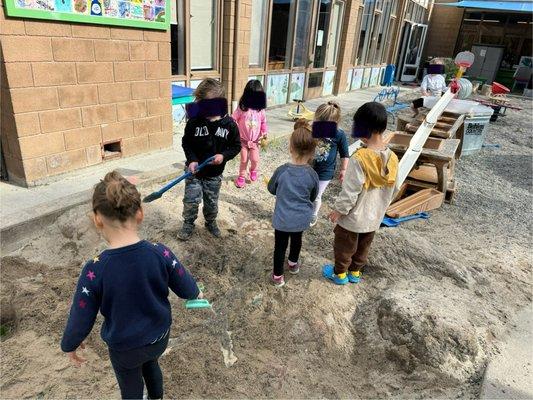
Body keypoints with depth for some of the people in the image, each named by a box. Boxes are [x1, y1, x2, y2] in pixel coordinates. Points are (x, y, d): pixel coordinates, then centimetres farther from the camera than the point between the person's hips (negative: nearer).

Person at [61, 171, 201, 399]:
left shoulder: (94, 271, -29)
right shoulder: (161, 254, -24)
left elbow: (81, 319, -15)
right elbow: (186, 288, -9)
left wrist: (69, 345, 6)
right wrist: (196, 293, 15)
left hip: (124, 348, -2)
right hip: (159, 337, 3)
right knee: (151, 364, 35)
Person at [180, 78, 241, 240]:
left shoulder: (229, 123, -13)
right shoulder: (194, 122, -13)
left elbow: (236, 146, -3)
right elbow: (186, 143, -1)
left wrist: (223, 155, -20)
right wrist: (192, 160, -16)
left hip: (214, 173, 1)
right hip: (195, 171, -1)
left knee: (212, 203, 16)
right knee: (191, 201, -1)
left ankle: (211, 223, 43)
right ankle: (188, 225, 26)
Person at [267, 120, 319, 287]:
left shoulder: (281, 171, -21)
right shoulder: (312, 175, -17)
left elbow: (271, 189, -2)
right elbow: (313, 197, 1)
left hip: (282, 218, -2)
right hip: (302, 218, 2)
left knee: (280, 246, 14)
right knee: (297, 239, 28)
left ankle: (278, 276, 28)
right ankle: (293, 263, 51)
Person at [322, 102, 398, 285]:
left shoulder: (359, 158, -31)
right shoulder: (392, 159, -10)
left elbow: (349, 192, -25)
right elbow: (390, 191, 3)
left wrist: (338, 210, -9)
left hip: (353, 217, -6)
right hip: (374, 217, 6)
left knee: (344, 246, 19)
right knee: (363, 247, 26)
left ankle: (340, 274, 39)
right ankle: (355, 272, 46)